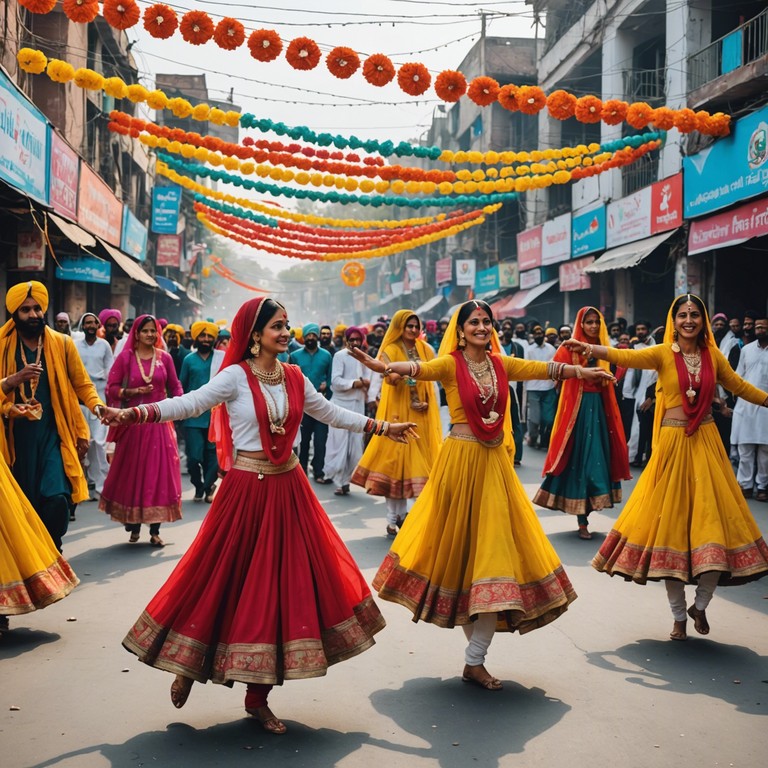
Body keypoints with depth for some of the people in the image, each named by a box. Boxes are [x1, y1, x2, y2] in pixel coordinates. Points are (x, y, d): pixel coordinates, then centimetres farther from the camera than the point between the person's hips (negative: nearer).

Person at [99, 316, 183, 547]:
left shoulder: (164, 358, 4)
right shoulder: (125, 357, 0)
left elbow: (175, 387, 11)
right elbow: (111, 388, -2)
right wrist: (134, 391, -14)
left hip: (159, 422, 1)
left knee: (159, 472, 0)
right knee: (132, 472, 5)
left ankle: (155, 530, 7)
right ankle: (133, 526, 18)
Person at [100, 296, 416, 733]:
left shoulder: (294, 377, 7)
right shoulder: (236, 376, -9)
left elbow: (331, 413, 18)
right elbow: (187, 405, -17)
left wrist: (382, 427, 20)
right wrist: (133, 414, -29)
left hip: (289, 488, 5)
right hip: (247, 489, -5)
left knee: (283, 582, 7)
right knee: (227, 579, -1)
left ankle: (259, 697, 19)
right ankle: (188, 666, 24)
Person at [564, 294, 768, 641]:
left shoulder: (713, 354, 6)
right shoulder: (663, 353, -4)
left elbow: (739, 386, 19)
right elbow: (627, 356, -20)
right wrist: (592, 349, -36)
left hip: (706, 444, 3)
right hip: (673, 444, -2)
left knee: (715, 524, 0)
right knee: (671, 524, 4)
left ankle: (700, 605, 24)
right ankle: (679, 616, 19)